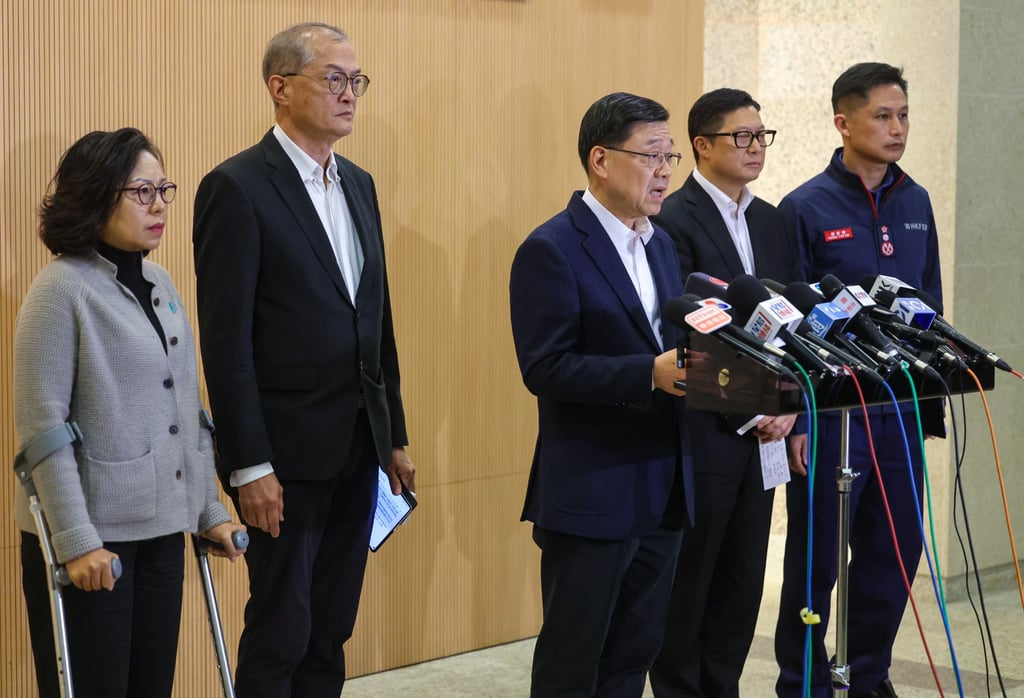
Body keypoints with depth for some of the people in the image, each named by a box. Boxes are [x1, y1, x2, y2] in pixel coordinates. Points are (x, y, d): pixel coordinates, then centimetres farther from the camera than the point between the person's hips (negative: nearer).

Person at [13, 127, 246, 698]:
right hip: (90, 537, -6)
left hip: (162, 530, 6)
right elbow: (42, 426, -14)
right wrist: (76, 541, -17)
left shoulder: (159, 284, 10)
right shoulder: (63, 288, -10)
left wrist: (209, 511, 12)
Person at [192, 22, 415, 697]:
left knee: (331, 631, 13)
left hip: (358, 449, 7)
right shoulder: (238, 186, -10)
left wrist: (396, 437, 15)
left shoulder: (359, 184, 13)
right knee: (281, 635, 2)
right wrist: (250, 465, -17)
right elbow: (226, 338, -14)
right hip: (286, 451, -7)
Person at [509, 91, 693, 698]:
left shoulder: (662, 245, 14)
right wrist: (650, 374, -26)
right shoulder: (552, 250, -11)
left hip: (662, 492, 8)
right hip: (590, 494, -7)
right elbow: (546, 368, -18)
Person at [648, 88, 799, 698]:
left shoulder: (772, 222, 12)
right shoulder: (675, 222, -12)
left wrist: (788, 407, -1)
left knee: (743, 578, 12)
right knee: (689, 579, 4)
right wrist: (743, 411, -16)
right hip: (702, 435, -7)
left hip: (761, 434, 7)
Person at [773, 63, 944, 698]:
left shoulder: (915, 203, 9)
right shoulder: (806, 208, -8)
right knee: (817, 558, 4)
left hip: (901, 407, 5)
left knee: (896, 550, 11)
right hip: (830, 412, -5)